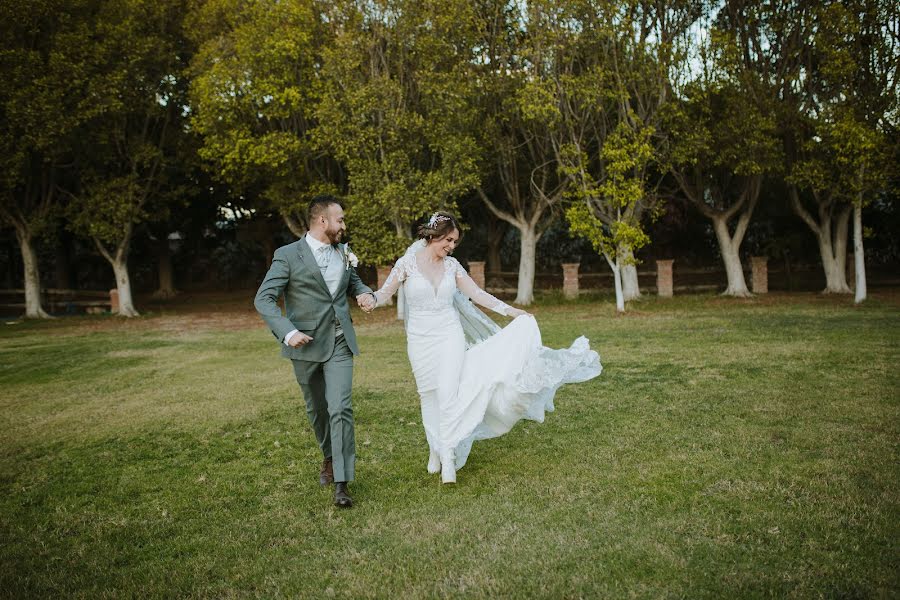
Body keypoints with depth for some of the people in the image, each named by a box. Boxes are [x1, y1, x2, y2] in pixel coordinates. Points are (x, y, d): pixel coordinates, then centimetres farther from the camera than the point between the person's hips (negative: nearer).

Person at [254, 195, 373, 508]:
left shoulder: (343, 253, 7)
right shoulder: (288, 255, -8)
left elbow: (354, 282, 26)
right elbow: (263, 299, -11)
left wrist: (366, 293, 1)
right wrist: (288, 331, -24)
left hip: (339, 344, 2)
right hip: (306, 345, -2)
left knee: (340, 409, -10)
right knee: (317, 409, 15)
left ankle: (341, 482, -7)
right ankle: (329, 457, 41)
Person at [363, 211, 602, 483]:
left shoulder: (451, 265, 3)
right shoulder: (407, 262, -5)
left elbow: (477, 294, 6)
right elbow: (385, 293, -6)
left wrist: (509, 310, 0)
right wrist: (370, 300, -30)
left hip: (450, 337, 1)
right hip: (420, 340, -1)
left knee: (448, 394, -11)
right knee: (430, 398, 9)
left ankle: (447, 458, -6)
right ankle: (435, 451, 27)